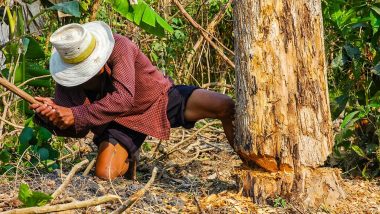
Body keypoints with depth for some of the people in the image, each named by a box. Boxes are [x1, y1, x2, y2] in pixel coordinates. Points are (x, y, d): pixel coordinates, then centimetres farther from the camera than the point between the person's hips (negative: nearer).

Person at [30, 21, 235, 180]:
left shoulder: (118, 46, -30)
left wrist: (77, 115, -45)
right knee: (104, 173, -23)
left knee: (227, 106, -18)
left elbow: (124, 98, -40)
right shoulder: (67, 78, -17)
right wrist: (53, 113, -36)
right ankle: (126, 157, 16)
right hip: (120, 120, 2)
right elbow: (77, 128, -14)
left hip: (161, 97, -2)